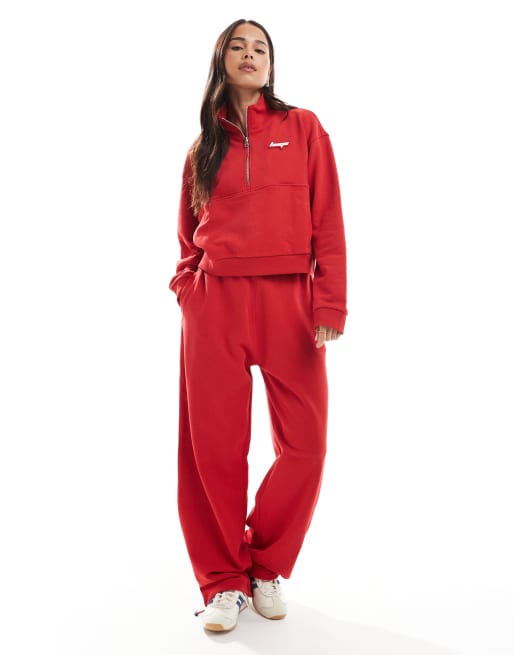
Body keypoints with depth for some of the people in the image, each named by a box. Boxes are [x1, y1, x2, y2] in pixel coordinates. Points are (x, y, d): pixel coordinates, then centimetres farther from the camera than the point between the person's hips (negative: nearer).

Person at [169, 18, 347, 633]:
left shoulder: (303, 128, 8)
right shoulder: (204, 145, 14)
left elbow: (328, 223, 1)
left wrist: (330, 305, -7)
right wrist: (186, 291, 1)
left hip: (290, 301, -1)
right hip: (215, 305, 1)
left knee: (305, 443, -2)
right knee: (215, 446, 0)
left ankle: (267, 567, 21)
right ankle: (224, 580, 18)